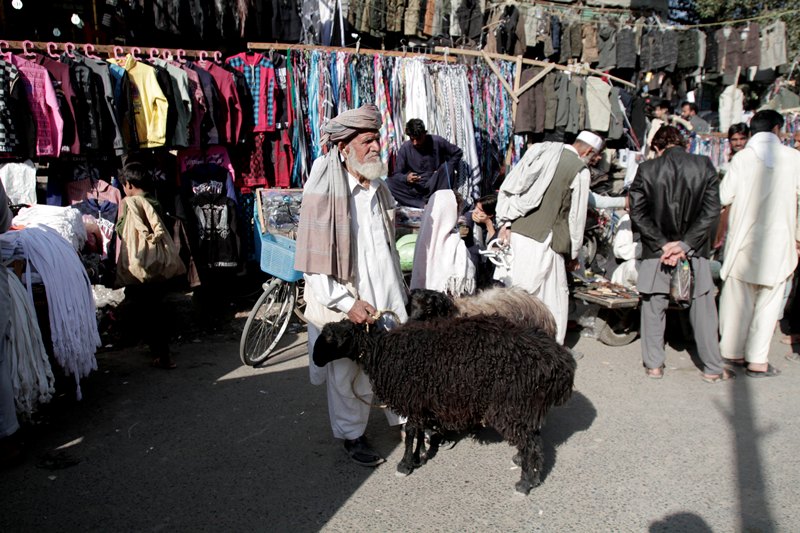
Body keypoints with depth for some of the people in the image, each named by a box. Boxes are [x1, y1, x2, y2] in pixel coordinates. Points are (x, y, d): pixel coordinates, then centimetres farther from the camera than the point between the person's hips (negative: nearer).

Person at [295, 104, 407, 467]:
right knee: (349, 373, 8)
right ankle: (352, 435, 28)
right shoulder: (323, 192, -14)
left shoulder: (379, 188, 7)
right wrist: (346, 302, -19)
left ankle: (406, 418, 32)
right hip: (347, 301, -6)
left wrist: (399, 293, 17)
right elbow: (313, 260, -16)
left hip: (387, 297, 6)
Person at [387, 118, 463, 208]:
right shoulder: (404, 149, -5)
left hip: (434, 186, -1)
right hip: (415, 188, 1)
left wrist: (446, 170, -9)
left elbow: (458, 153, 5)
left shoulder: (437, 142, -6)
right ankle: (423, 204, -29)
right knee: (388, 183, -24)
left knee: (446, 167, -27)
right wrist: (406, 178, -26)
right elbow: (397, 174, -3)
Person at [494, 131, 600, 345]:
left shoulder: (541, 149, 9)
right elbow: (576, 215, 0)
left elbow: (510, 184, 4)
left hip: (514, 232, 5)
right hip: (542, 241, -5)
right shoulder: (580, 170, -5)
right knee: (553, 296, 9)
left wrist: (505, 222, 3)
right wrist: (574, 252, 11)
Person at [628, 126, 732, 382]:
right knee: (703, 306, 13)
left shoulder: (646, 169, -8)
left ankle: (654, 364, 20)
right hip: (696, 252, 1)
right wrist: (685, 244, -10)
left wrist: (663, 244, -8)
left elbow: (638, 214, -10)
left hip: (656, 250, -1)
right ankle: (713, 368, 21)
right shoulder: (704, 165, -6)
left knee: (654, 306, 13)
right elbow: (712, 210, -8)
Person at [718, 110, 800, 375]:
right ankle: (757, 360, 7)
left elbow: (724, 196, -8)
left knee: (738, 298, 12)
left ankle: (733, 352, 22)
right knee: (768, 302, 6)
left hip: (744, 240, 1)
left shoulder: (742, 157, -4)